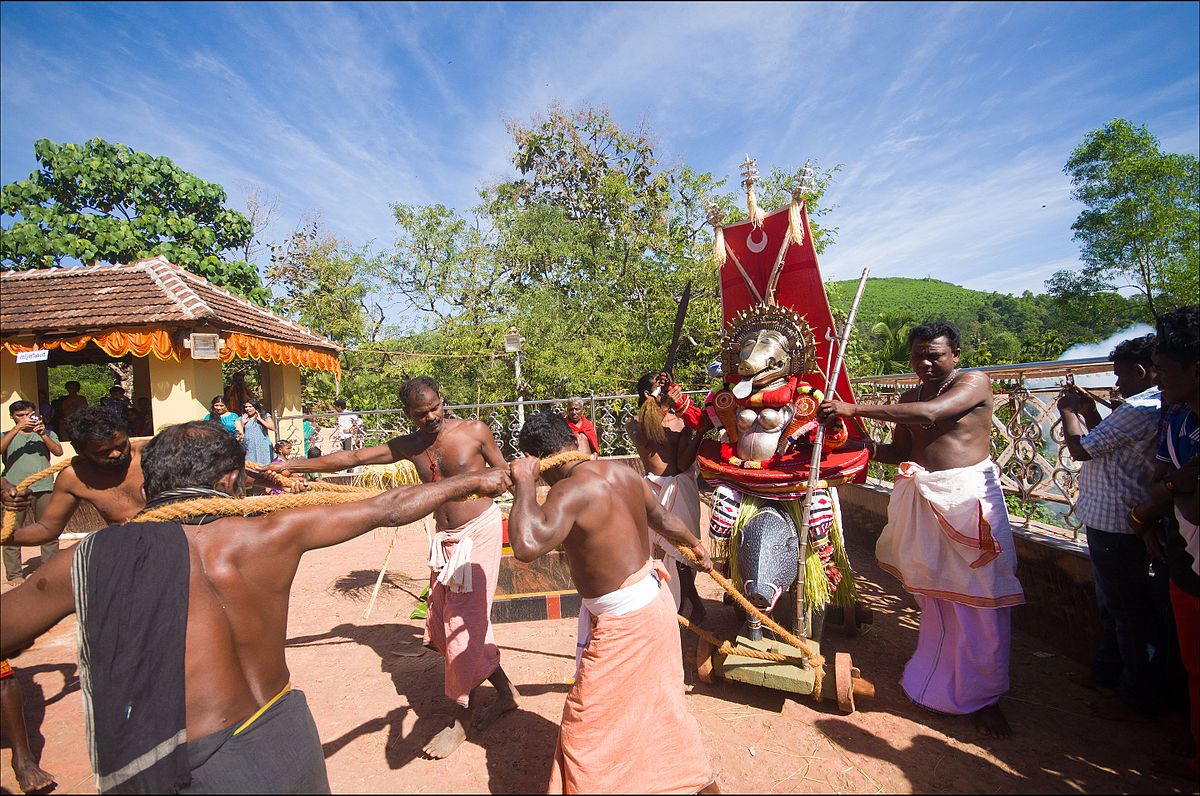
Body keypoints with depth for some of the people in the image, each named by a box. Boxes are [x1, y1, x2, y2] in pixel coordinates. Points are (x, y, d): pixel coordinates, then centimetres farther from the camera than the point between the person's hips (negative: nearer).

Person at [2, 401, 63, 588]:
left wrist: (43, 434, -15)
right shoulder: (7, 435, 13)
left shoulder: (47, 433, 15)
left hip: (44, 488, 1)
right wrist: (17, 428, -14)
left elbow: (58, 451, -2)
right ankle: (13, 574, 8)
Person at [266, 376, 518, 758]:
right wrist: (294, 465, -3)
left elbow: (504, 475, 2)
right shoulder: (408, 446, 4)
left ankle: (463, 717, 14)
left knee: (463, 624, -5)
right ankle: (505, 691, 25)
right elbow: (352, 458, 2)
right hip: (446, 540, 6)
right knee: (444, 625, 9)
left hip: (480, 531, -6)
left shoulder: (475, 432, -8)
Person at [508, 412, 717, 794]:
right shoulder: (623, 472, -1)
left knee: (587, 728, 10)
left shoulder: (571, 489, -27)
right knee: (658, 704, 30)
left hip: (624, 622, -10)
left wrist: (524, 484, -26)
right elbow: (664, 519, 13)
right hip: (652, 601, 10)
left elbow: (526, 545, -42)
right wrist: (696, 545, 31)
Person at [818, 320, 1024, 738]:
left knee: (979, 601, 1)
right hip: (920, 499, 5)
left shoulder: (974, 384, -6)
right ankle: (935, 680, 28)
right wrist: (871, 448, -6)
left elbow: (929, 413, -23)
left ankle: (982, 697, 16)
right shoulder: (909, 398, 14)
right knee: (933, 595, 12)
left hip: (969, 496, -5)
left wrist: (854, 408, -25)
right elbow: (901, 451, 16)